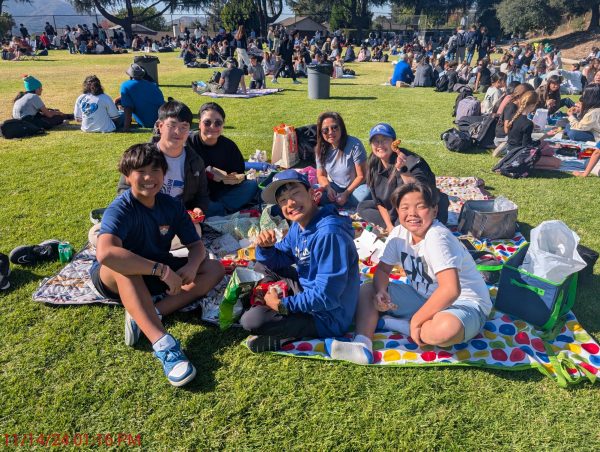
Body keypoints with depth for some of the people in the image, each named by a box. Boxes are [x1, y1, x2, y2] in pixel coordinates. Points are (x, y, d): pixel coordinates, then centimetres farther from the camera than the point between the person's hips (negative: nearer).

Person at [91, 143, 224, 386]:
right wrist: (161, 270, -46)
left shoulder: (172, 205, -7)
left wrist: (192, 266, -29)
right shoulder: (120, 209, -25)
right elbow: (105, 253, -43)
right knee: (123, 267, -41)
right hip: (113, 279, -5)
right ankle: (162, 343, -48)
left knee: (215, 268, -11)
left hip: (156, 272, 6)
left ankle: (144, 316, -25)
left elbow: (196, 244, -5)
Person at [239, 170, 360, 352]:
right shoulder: (298, 226, 0)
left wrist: (282, 304, -18)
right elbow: (277, 261, 11)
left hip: (328, 318, -9)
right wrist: (265, 247, -12)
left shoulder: (329, 234, -28)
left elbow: (326, 297, -29)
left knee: (252, 320, -24)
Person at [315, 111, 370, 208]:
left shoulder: (354, 145, -17)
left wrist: (346, 193, -21)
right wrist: (328, 188, -18)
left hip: (354, 187, -2)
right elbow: (321, 175, 4)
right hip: (334, 187, 3)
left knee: (366, 193, -36)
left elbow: (361, 176, -14)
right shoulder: (321, 149, -4)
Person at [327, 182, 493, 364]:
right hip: (424, 297, 7)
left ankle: (389, 323, -16)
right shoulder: (399, 233, -5)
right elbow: (383, 269, 6)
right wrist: (380, 292, -16)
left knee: (447, 329, -42)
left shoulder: (437, 238, -27)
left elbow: (451, 290, -35)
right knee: (366, 290, -2)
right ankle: (363, 346, -23)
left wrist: (416, 320, -26)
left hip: (464, 303, -7)